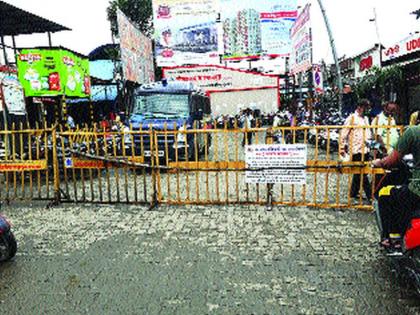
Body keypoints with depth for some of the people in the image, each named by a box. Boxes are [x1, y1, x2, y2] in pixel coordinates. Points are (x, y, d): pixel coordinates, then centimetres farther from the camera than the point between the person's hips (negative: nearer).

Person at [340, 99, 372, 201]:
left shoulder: (365, 118, 18)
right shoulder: (352, 118, -6)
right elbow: (344, 134, -10)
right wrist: (342, 148, -14)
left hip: (365, 150, 8)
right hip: (356, 150, -8)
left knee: (359, 172, 13)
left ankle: (353, 193, 23)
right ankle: (370, 195, -3)